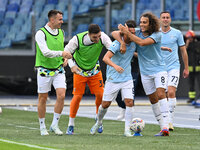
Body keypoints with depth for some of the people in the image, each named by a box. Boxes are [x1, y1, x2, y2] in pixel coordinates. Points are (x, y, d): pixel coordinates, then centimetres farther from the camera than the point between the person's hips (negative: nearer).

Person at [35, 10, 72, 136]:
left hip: (58, 70, 5)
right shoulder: (41, 33, -12)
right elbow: (45, 52, -23)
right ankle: (42, 127, 17)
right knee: (43, 98, 3)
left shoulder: (61, 33, 8)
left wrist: (65, 59, 6)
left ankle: (55, 124, 2)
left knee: (61, 95, -11)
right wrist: (61, 53, -32)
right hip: (44, 70, -4)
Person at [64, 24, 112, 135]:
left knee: (100, 94, -5)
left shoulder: (103, 37, -22)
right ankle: (71, 125, 5)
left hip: (95, 70, 2)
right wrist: (72, 66, -27)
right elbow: (67, 51, -14)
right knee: (77, 96, -6)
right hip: (79, 71, -2)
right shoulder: (77, 39, -26)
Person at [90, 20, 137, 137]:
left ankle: (127, 130, -7)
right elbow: (106, 58, -31)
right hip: (113, 79, -4)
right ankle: (99, 122, 33)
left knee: (129, 103, -13)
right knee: (105, 104, 5)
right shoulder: (117, 44, -18)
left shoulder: (133, 43, 0)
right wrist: (115, 66, -47)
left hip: (127, 79, 4)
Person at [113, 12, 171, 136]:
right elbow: (114, 33, -1)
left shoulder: (157, 35, -12)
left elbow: (142, 42, -29)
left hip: (159, 69, -4)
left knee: (161, 94, -20)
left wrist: (127, 33, -26)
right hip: (145, 72, 4)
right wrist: (122, 42, -19)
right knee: (153, 100, 5)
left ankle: (165, 127, -26)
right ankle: (163, 128, 11)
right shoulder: (137, 32, -1)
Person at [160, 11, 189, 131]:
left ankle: (170, 121, -19)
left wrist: (186, 68, 9)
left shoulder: (177, 33, 1)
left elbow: (183, 51, 8)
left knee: (171, 92, -18)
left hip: (174, 67, -3)